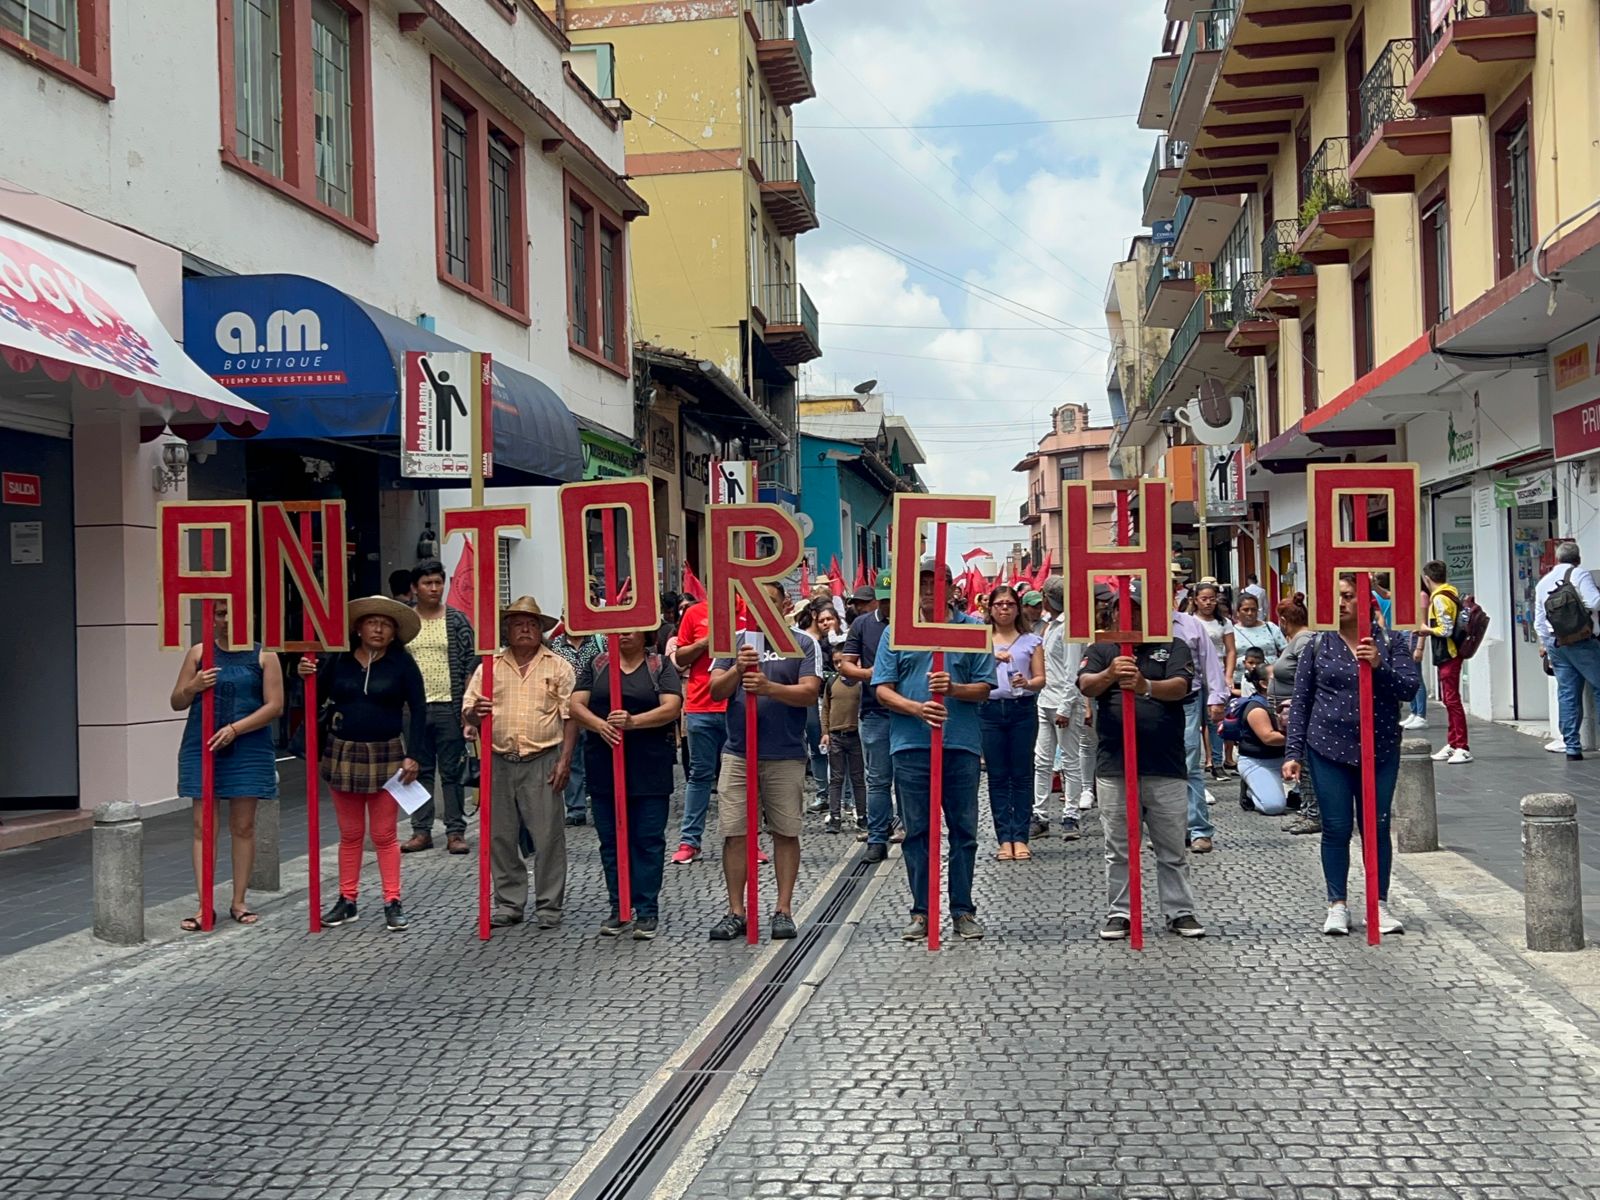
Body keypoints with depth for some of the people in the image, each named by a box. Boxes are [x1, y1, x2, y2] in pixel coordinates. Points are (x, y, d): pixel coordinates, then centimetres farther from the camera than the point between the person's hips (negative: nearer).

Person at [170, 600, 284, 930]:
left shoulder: (264, 656, 2)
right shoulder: (198, 653, 8)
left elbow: (274, 706, -5)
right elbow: (177, 703, 10)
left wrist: (235, 729, -15)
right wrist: (192, 688, -13)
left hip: (248, 751, -1)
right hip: (202, 749, 1)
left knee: (243, 826, 4)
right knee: (203, 826, -1)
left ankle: (239, 902, 14)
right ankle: (205, 906, 2)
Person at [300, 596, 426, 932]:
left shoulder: (402, 664, -3)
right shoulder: (338, 660, 2)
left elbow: (418, 709, -4)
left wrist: (412, 755, -10)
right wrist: (307, 677, -16)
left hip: (386, 755, -2)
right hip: (343, 753, 2)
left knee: (384, 835, 2)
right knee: (350, 834, 10)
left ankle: (393, 902, 9)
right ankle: (347, 899, 18)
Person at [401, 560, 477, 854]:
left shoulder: (457, 620, 3)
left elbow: (471, 662, 1)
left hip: (449, 707, -2)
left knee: (453, 772, 2)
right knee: (419, 771, 8)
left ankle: (455, 831, 7)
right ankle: (421, 831, 14)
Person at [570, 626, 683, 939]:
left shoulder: (661, 666, 4)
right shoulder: (596, 665, 10)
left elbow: (672, 708, -10)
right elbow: (576, 706, 0)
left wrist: (633, 721, -25)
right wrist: (600, 725, -20)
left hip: (649, 769, -2)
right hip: (604, 766, 2)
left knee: (648, 839, 0)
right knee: (611, 840, 6)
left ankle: (647, 911, 7)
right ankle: (619, 908, 16)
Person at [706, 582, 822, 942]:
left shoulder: (803, 643, 2)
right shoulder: (734, 641, 8)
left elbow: (810, 693, -9)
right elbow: (716, 690, 1)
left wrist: (769, 688, -23)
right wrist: (737, 669, -18)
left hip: (786, 755, -1)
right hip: (739, 753, 2)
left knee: (786, 832, 5)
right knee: (735, 833, 2)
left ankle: (783, 909, 14)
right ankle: (736, 912, 11)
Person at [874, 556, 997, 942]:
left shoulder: (972, 630, 6)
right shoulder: (897, 633, 7)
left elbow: (984, 688, 4)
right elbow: (883, 690, 2)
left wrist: (954, 689, -16)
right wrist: (918, 709, -15)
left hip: (962, 744, 0)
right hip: (911, 746, 0)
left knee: (964, 830, 5)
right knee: (917, 831, 6)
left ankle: (963, 910, 15)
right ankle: (921, 912, 13)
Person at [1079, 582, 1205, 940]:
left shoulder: (1173, 647, 6)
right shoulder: (1101, 650, 10)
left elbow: (1181, 687, -10)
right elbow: (1086, 686, -8)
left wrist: (1146, 686, -30)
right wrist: (1110, 675, -30)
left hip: (1166, 766, -1)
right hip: (1114, 766, 1)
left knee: (1172, 849, 7)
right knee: (1119, 849, 8)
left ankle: (1180, 911, 16)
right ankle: (1119, 913, 15)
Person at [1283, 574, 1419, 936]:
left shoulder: (1390, 641, 2)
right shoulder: (1318, 644, 3)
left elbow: (1409, 688, -4)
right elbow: (1300, 702, 4)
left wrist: (1380, 666, -22)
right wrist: (1293, 753, 0)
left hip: (1380, 750, 0)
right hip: (1329, 749, 0)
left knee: (1377, 827, 6)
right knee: (1336, 828, 2)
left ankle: (1380, 904, 17)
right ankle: (1337, 906, 13)